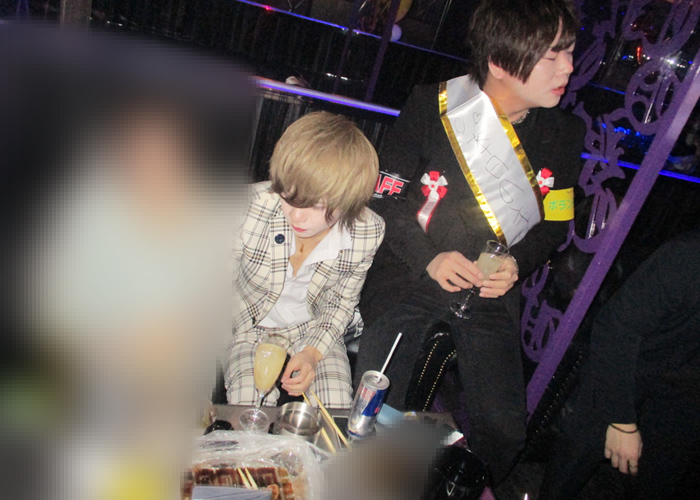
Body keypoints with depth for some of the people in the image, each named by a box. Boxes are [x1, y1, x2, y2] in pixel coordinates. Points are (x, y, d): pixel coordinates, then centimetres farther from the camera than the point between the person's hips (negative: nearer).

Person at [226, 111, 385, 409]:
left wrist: (312, 353, -16)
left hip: (315, 331, 2)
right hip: (249, 326, -1)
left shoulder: (366, 233, -20)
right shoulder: (254, 205, -28)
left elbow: (342, 303, -2)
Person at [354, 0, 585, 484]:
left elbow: (554, 223, 8)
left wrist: (517, 263, -13)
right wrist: (428, 259, -18)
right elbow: (385, 195, -6)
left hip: (493, 288, 3)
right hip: (410, 275, -2)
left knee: (505, 429, 0)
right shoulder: (432, 107, -10)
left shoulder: (563, 133, -1)